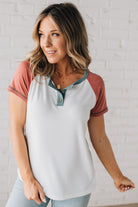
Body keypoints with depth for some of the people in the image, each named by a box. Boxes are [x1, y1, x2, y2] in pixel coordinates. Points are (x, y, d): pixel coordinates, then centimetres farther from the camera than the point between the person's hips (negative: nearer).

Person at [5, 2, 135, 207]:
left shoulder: (94, 83, -6)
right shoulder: (28, 72, -10)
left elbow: (99, 138, 4)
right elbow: (16, 127, -7)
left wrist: (117, 177, 13)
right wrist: (28, 178, -8)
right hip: (33, 179, 0)